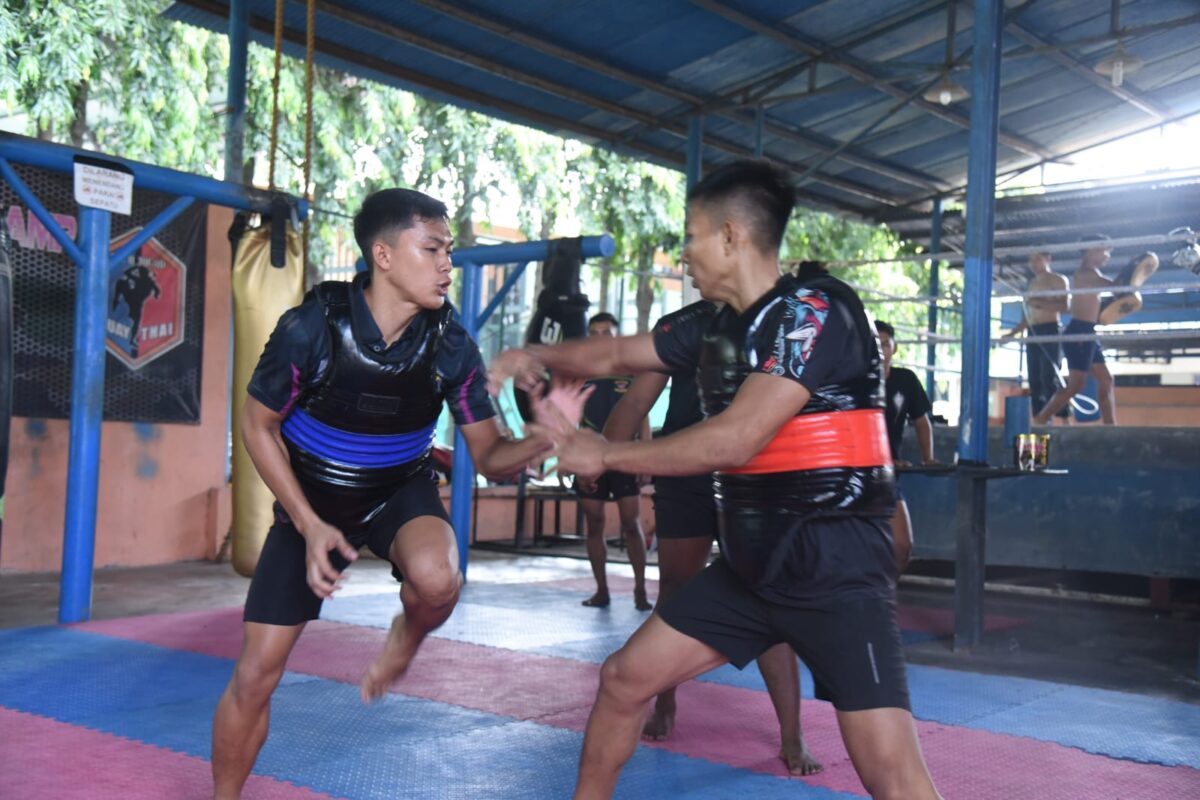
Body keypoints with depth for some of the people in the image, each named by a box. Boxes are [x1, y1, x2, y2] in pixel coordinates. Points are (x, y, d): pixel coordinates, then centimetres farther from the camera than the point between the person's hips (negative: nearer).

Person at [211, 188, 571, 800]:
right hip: (309, 502, 0)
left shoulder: (450, 346, -18)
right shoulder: (312, 328, -24)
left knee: (437, 580, -34)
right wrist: (310, 526, -18)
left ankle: (405, 638, 3)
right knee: (256, 672, -1)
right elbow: (259, 427, -10)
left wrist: (544, 438, -35)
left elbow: (491, 457, -12)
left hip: (400, 493, 1)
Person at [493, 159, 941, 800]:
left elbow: (736, 439, -23)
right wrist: (537, 357, 3)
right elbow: (617, 354, 21)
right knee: (624, 679, 10)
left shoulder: (815, 310, -16)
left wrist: (605, 454, -13)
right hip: (751, 563, 8)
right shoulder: (721, 328, 8)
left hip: (834, 567, -8)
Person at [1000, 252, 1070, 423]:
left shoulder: (1058, 280, 3)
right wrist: (1012, 333, 11)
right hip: (1033, 334, 7)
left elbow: (1065, 305, -11)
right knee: (1035, 381, 0)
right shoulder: (1031, 284, 22)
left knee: (1049, 379, -15)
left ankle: (1065, 420, -15)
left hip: (1050, 331, -7)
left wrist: (1040, 302, -18)